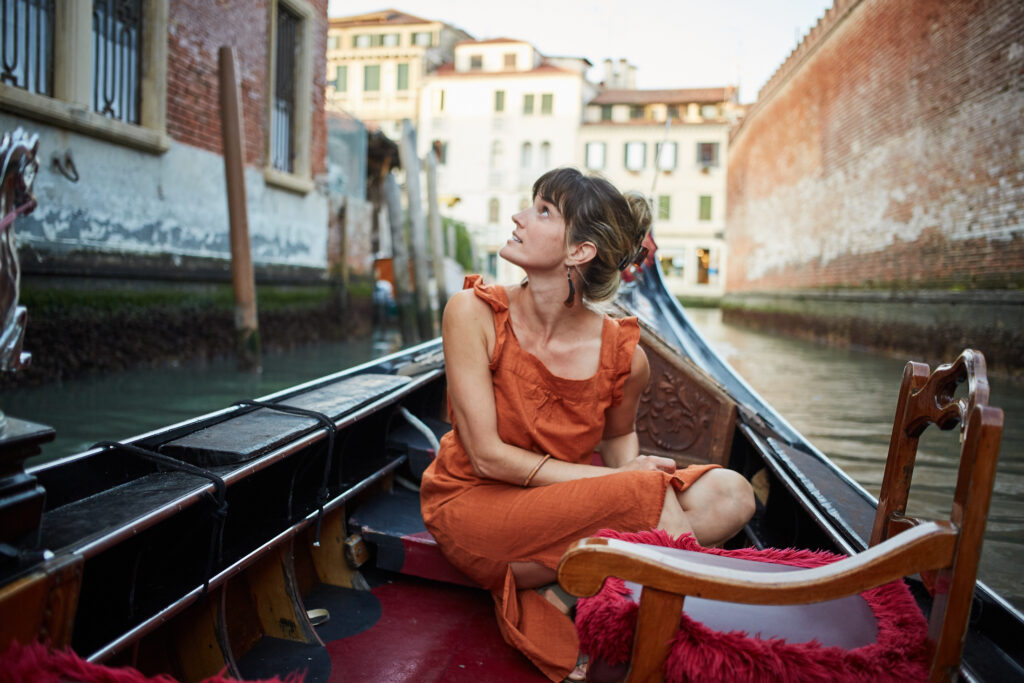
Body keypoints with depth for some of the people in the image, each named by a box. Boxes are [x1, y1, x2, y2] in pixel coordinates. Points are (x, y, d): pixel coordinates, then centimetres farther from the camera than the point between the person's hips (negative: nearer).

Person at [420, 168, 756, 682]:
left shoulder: (623, 354, -10)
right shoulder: (473, 312, -16)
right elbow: (488, 456, -17)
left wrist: (633, 466, -13)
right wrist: (624, 481, -20)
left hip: (561, 504, 5)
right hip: (472, 504, -4)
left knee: (729, 495, -13)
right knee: (649, 493, -27)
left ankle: (543, 583, -16)